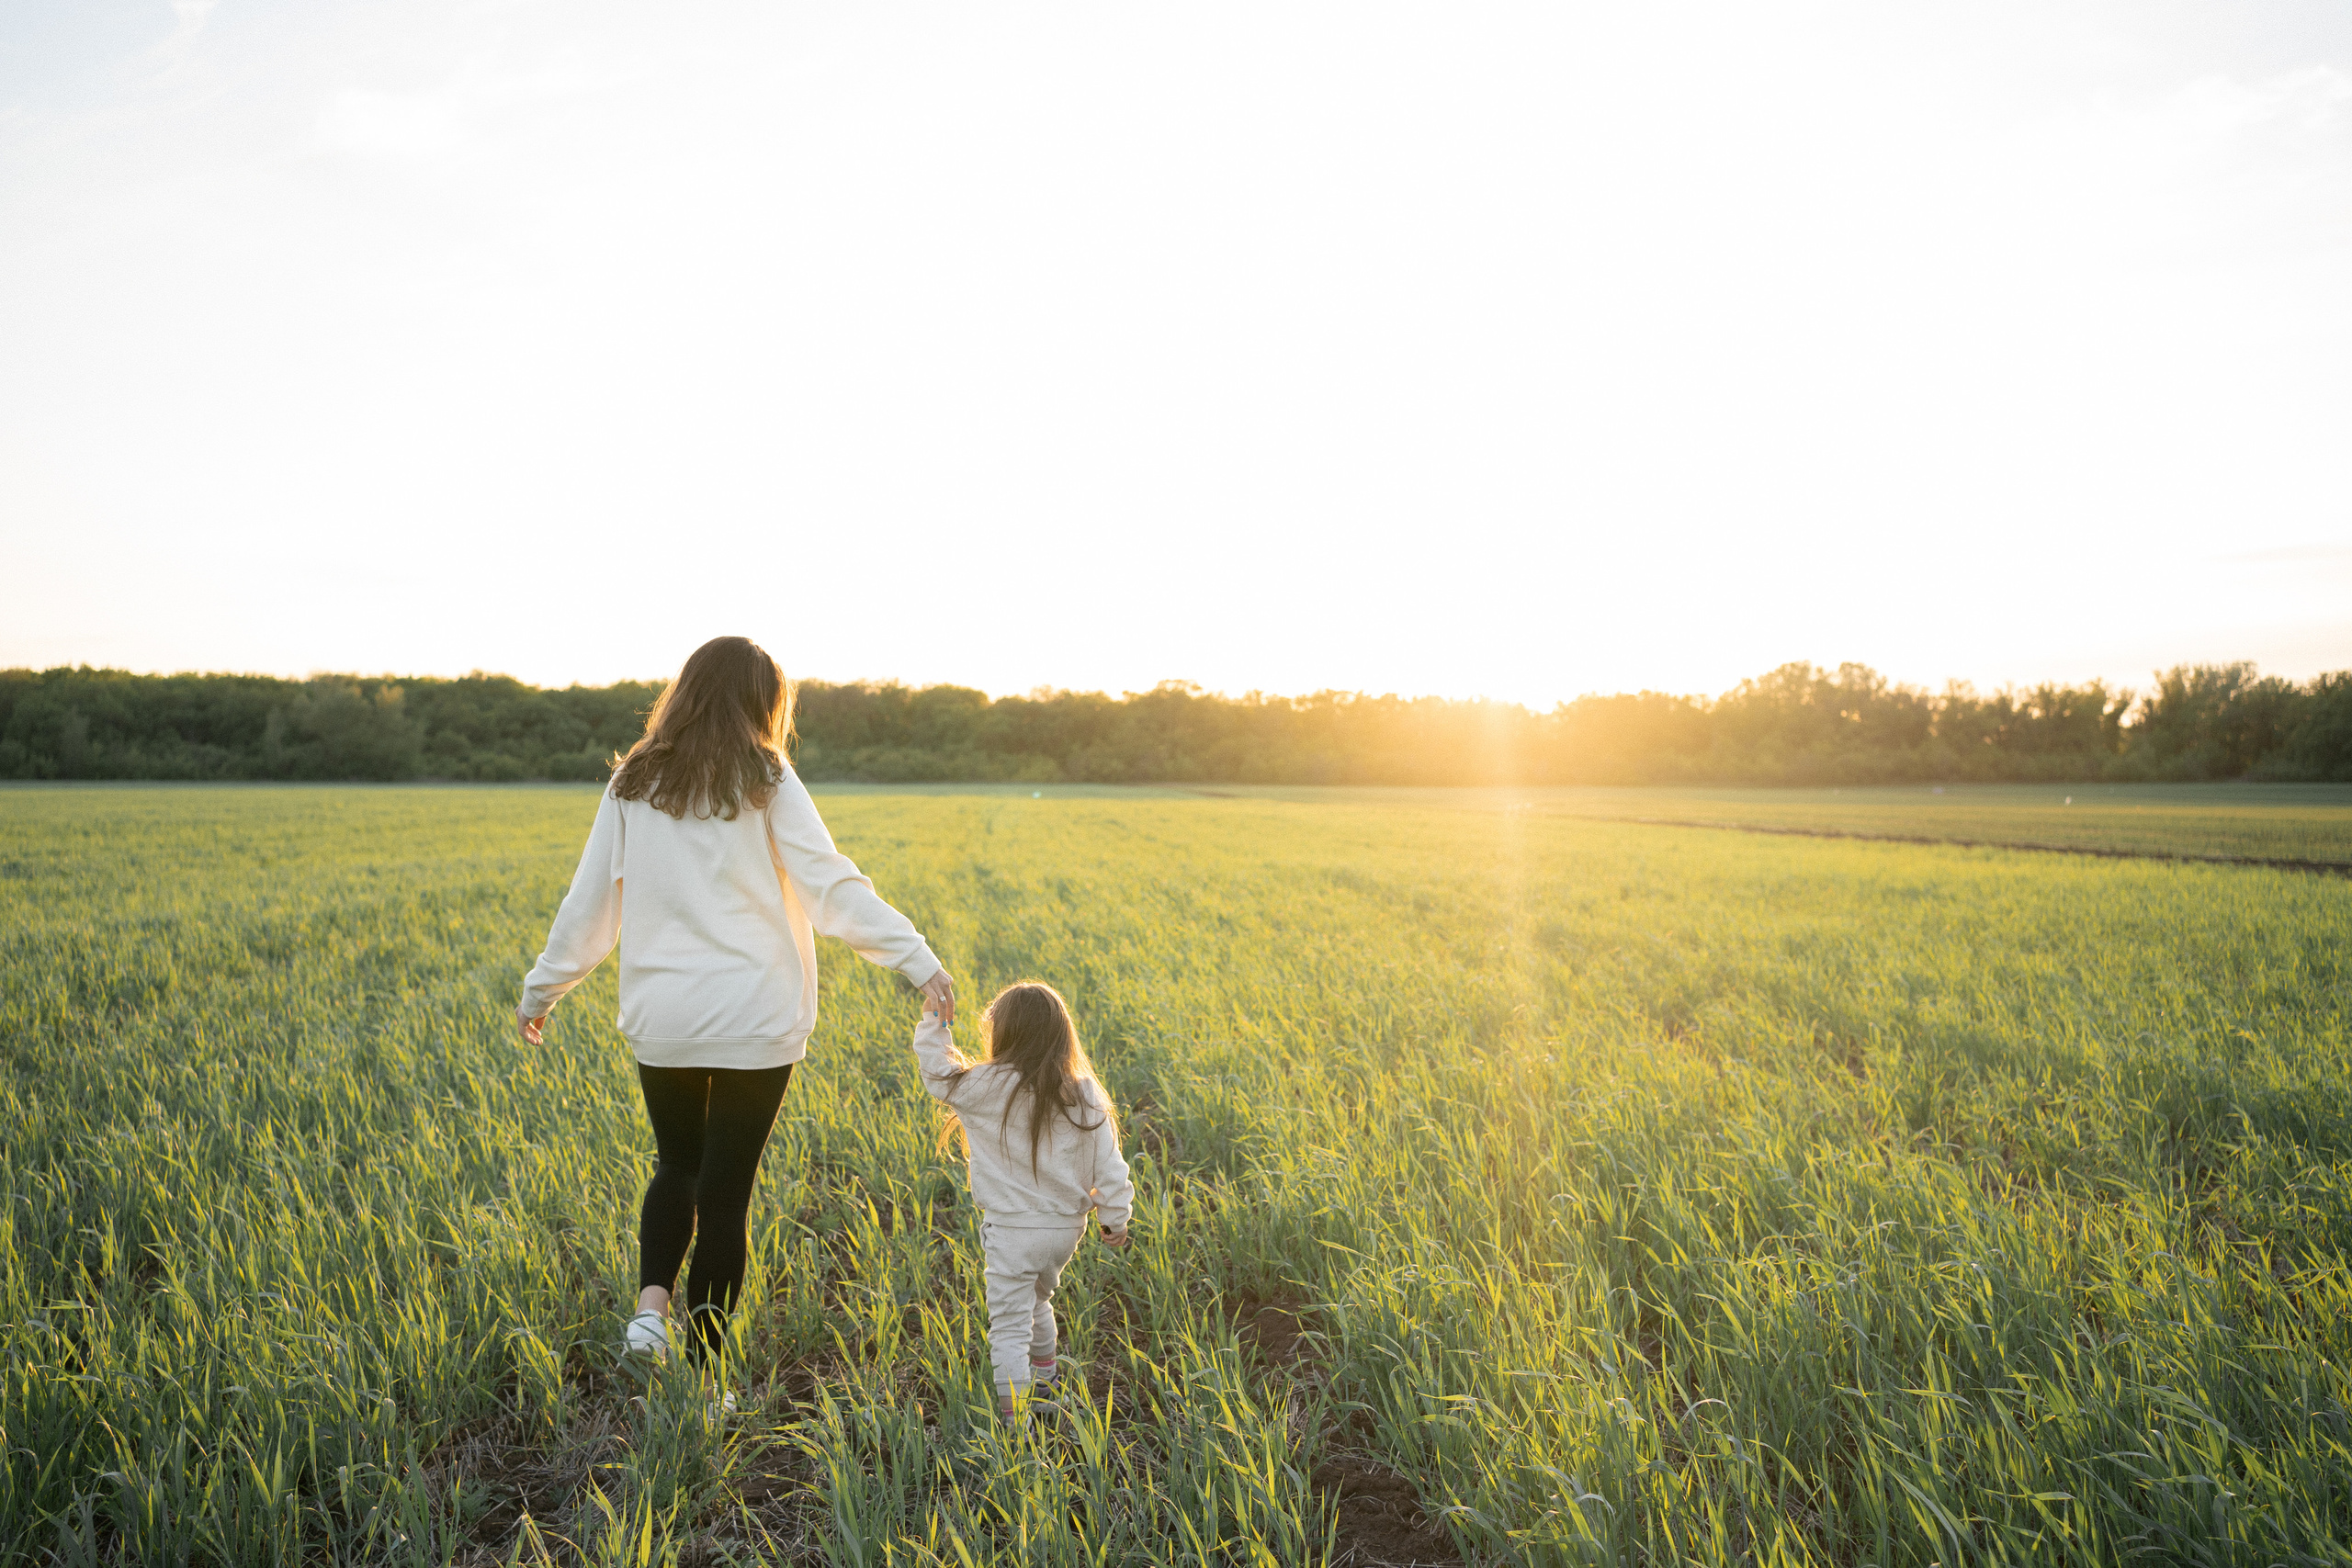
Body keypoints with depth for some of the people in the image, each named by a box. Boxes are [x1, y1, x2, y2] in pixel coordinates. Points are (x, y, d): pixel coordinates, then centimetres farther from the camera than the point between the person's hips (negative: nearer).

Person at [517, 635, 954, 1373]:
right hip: (754, 1021, -3)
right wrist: (920, 960, -13)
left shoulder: (632, 785, 6)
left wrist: (541, 989, 21)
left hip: (661, 1018, 3)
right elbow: (832, 886, -12)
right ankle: (702, 1367, 13)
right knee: (726, 1189, 7)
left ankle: (651, 1304, 3)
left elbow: (588, 902, 9)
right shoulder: (766, 780, -4)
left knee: (677, 1166, 24)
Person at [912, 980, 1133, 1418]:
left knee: (1009, 1320, 3)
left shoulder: (986, 1087, -17)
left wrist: (933, 1024, 15)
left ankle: (1013, 1407, -2)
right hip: (1067, 1225, 5)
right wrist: (1115, 1218, 10)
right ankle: (1044, 1362, 50)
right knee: (1037, 1297, 30)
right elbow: (1108, 1164, -3)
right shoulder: (1085, 1094, -7)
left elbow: (940, 1073, 2)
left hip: (1013, 1230, -5)